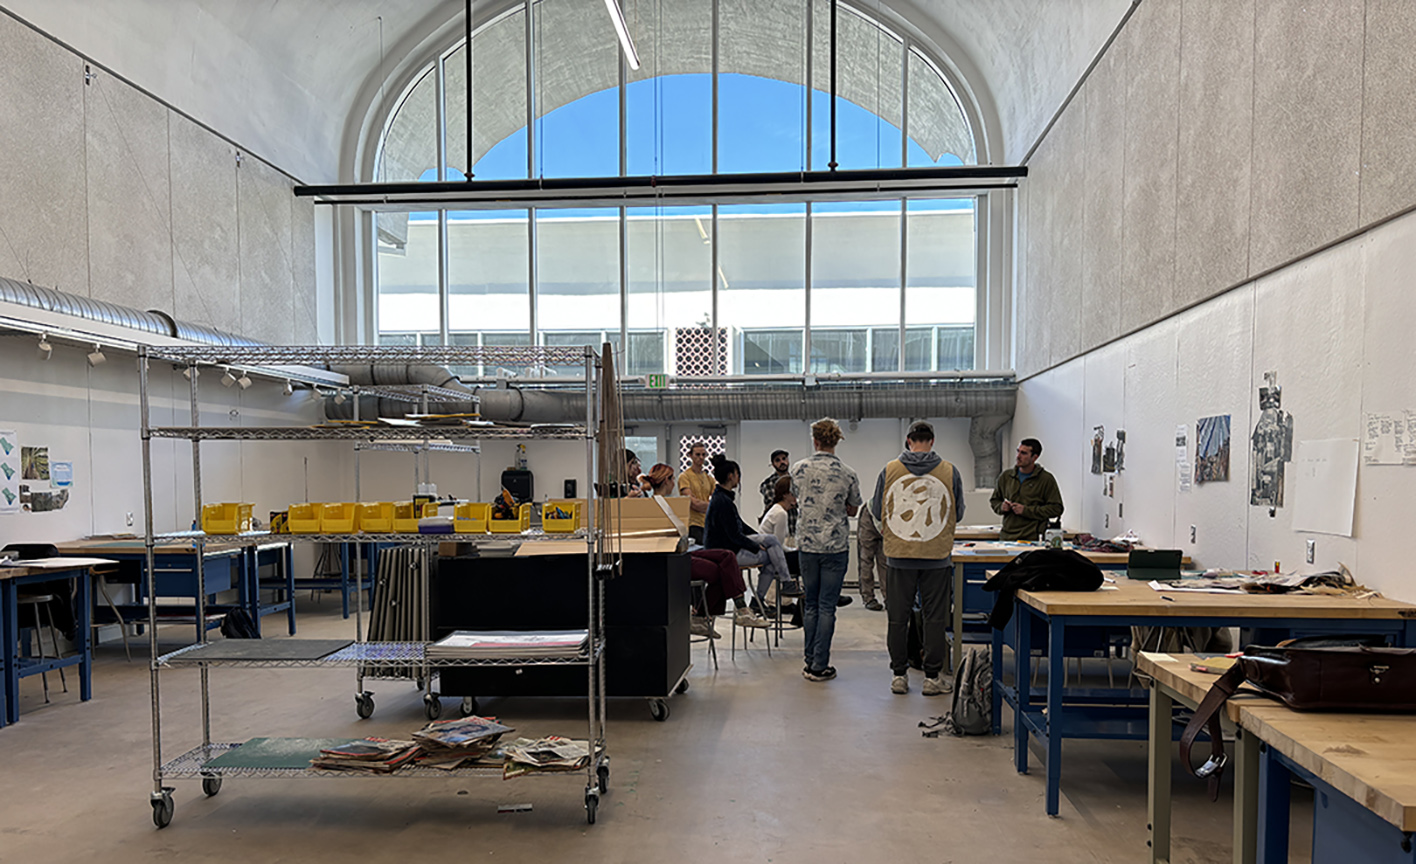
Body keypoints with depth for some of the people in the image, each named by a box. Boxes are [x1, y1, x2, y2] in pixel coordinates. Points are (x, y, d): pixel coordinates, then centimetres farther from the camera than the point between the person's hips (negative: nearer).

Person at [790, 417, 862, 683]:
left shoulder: (798, 469, -2)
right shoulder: (848, 474, -5)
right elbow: (853, 510, 7)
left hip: (807, 543, 2)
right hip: (836, 545, -2)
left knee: (810, 604, 12)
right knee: (827, 606, 2)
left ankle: (810, 661, 16)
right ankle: (820, 666, 4)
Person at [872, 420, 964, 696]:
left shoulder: (889, 471, -2)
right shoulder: (949, 472, -3)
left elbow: (876, 511, 6)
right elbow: (958, 514, 9)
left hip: (898, 557, 1)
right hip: (937, 557, 0)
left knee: (898, 618, 10)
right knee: (935, 617, 8)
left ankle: (899, 675, 17)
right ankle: (932, 678, 13)